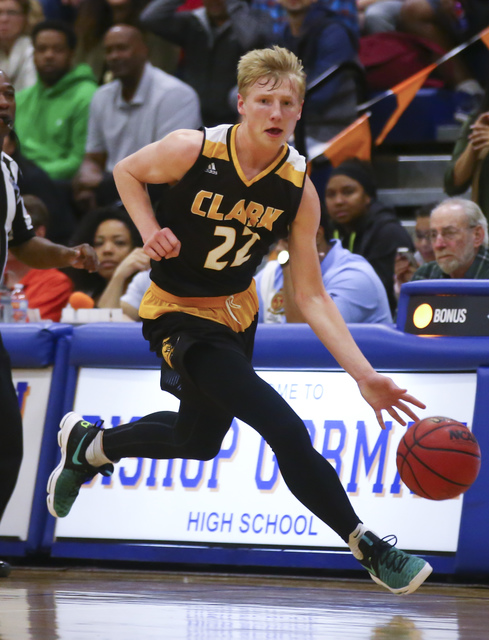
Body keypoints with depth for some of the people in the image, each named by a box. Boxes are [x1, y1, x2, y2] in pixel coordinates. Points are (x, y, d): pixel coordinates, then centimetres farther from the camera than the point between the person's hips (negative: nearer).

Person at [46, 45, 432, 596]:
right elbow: (126, 171, 0)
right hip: (181, 315, -6)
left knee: (199, 442, 26)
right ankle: (368, 548, -8)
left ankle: (89, 445, 51)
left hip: (237, 313, 6)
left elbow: (311, 296, -10)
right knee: (286, 431, -20)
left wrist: (363, 374, -18)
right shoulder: (192, 150, -22)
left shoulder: (299, 190, -13)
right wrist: (150, 232, -17)